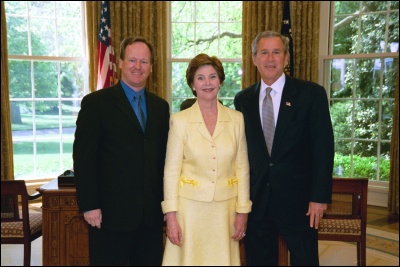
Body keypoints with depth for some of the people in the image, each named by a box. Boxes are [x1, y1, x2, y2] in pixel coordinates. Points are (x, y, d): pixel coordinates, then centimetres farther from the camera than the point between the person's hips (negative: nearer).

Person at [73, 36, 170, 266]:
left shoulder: (161, 106, 10)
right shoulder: (96, 102, -5)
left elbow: (164, 156, 11)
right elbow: (83, 158, -8)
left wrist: (167, 202, 8)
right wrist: (89, 206, -12)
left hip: (152, 212, 5)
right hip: (111, 212, -4)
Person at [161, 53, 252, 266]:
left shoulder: (236, 119, 1)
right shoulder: (179, 120, -4)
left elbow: (242, 168, 4)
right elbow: (171, 170, -3)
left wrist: (242, 212, 1)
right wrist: (171, 215, -7)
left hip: (225, 207, 2)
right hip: (190, 206, -1)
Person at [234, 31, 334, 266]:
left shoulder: (311, 93, -5)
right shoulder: (243, 99, 5)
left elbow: (323, 147, -6)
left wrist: (320, 197, -10)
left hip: (298, 198, -2)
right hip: (256, 199, 3)